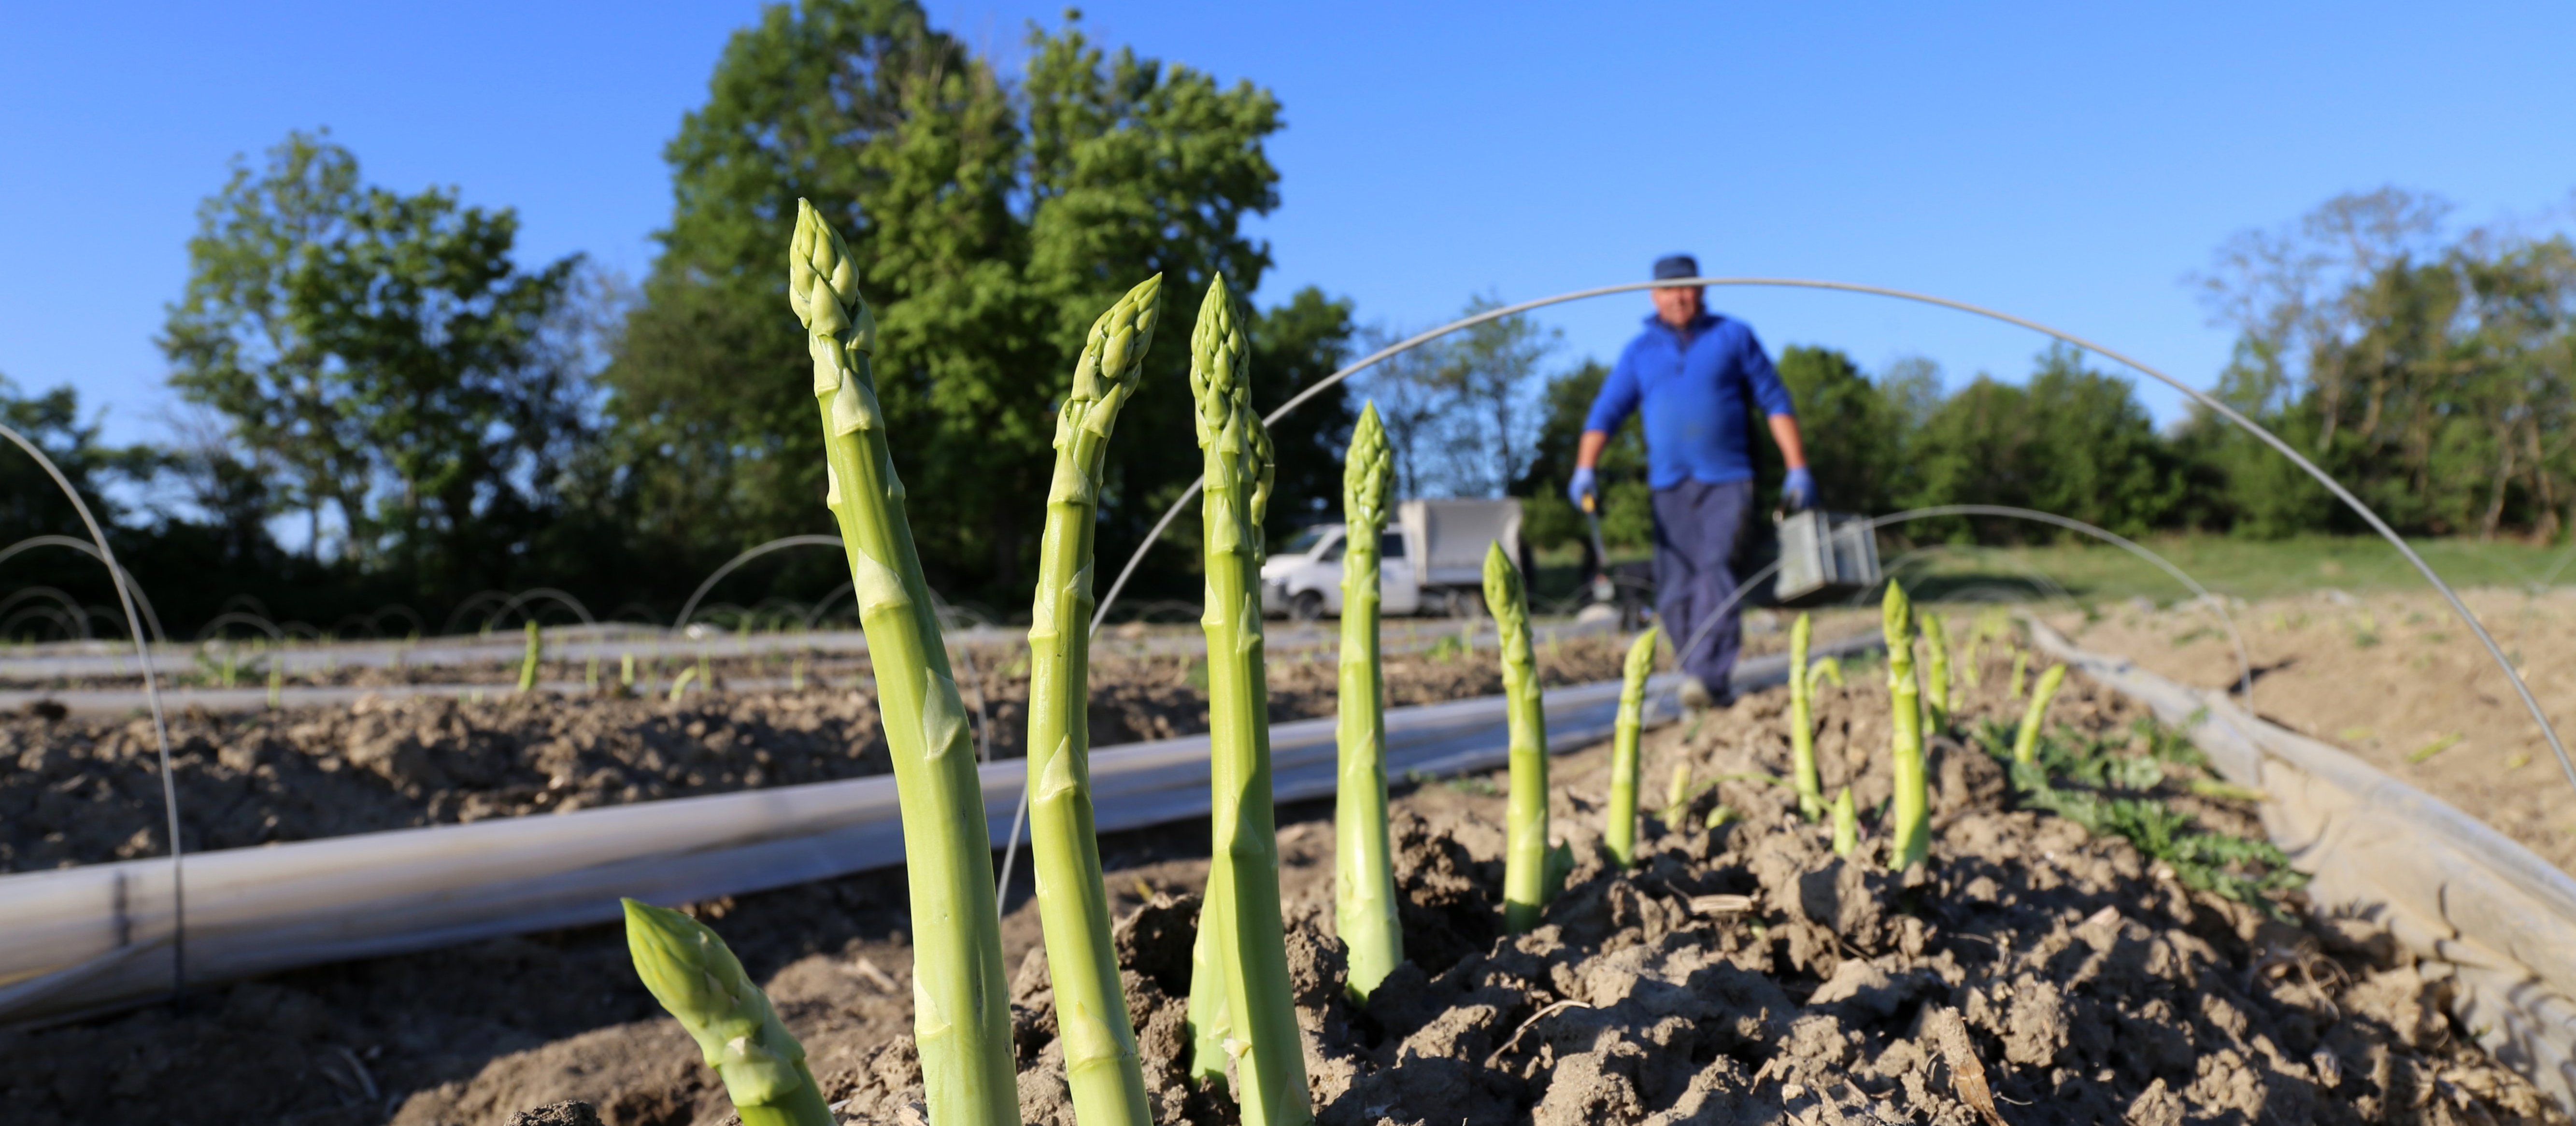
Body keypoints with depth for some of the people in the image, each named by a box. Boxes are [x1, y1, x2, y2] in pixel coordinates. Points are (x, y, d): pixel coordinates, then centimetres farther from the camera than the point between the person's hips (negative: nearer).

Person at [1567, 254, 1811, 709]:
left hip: (1727, 481, -2)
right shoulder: (1640, 351, 13)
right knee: (1674, 591, -1)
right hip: (1669, 484, 3)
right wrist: (1584, 470, -8)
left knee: (1715, 573, -18)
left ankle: (1706, 677, -24)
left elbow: (1775, 402, 10)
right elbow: (1607, 411, 8)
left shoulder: (1733, 336, 9)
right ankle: (1714, 686, 9)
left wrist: (1797, 469, 5)